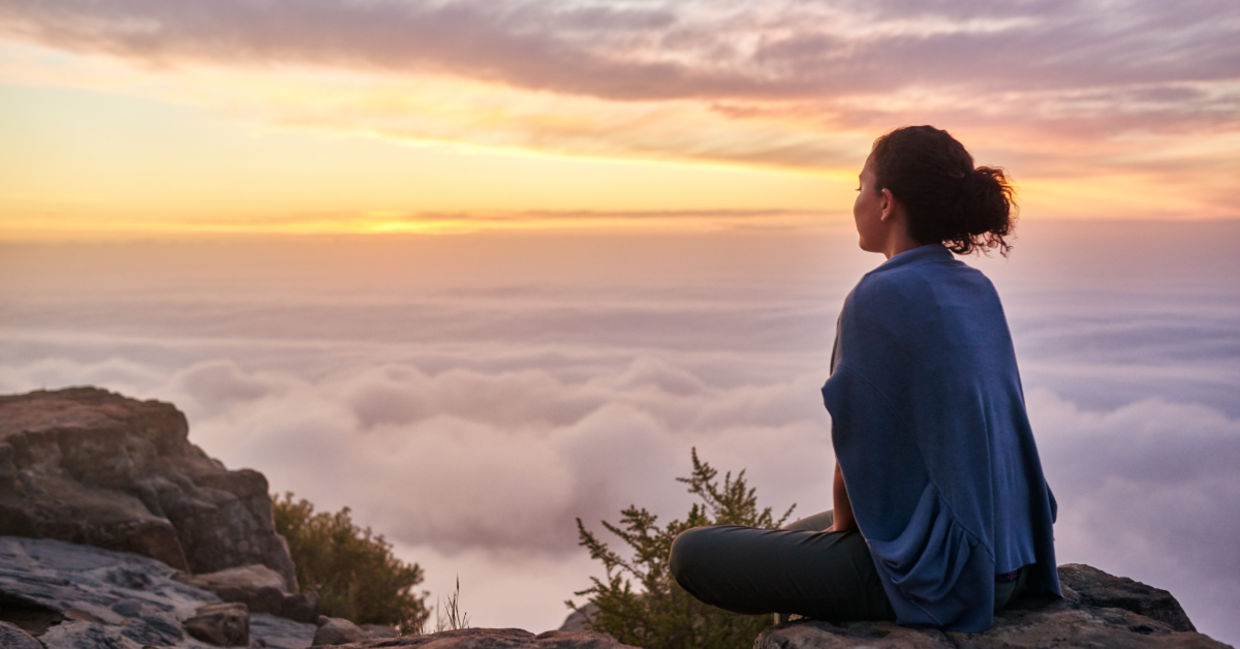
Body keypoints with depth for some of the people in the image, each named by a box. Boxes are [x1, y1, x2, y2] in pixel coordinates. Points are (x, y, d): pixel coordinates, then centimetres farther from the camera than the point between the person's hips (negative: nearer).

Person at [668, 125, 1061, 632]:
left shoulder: (879, 297, -20)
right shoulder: (977, 291, 6)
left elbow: (860, 452, -15)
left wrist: (842, 526, 5)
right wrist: (844, 522, 16)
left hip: (930, 569, -9)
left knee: (691, 553, 0)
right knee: (794, 534, 30)